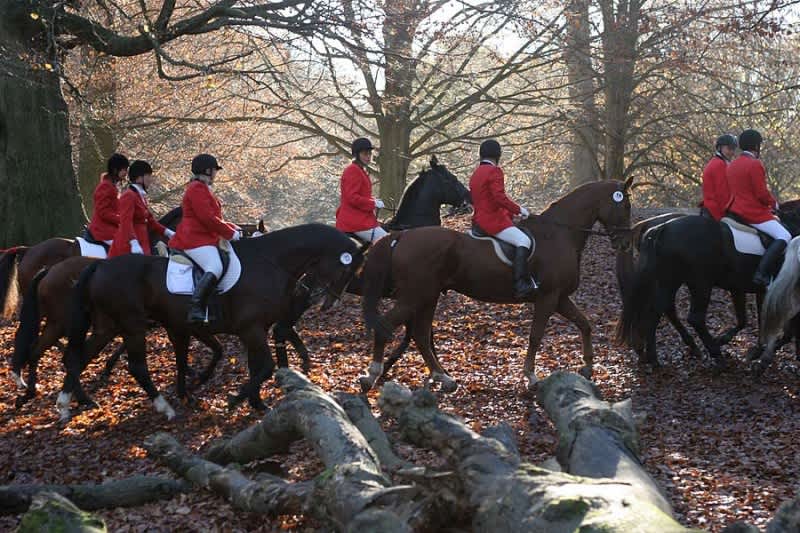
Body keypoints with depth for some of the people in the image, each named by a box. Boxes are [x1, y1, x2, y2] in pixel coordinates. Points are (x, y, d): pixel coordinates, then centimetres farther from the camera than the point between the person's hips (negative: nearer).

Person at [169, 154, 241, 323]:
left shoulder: (203, 189, 23)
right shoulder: (197, 189, -11)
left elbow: (213, 217, 28)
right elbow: (207, 218, -19)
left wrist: (233, 228, 17)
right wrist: (230, 233, -11)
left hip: (204, 238, 12)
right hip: (196, 240, -12)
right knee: (215, 269, -30)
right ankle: (195, 308, -41)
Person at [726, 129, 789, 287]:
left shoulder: (732, 166, 14)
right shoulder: (755, 164, -14)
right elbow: (762, 194, -19)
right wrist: (774, 203, 2)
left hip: (736, 211, 10)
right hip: (754, 213, -10)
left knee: (778, 221, 26)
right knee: (784, 237, -13)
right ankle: (762, 274, -25)